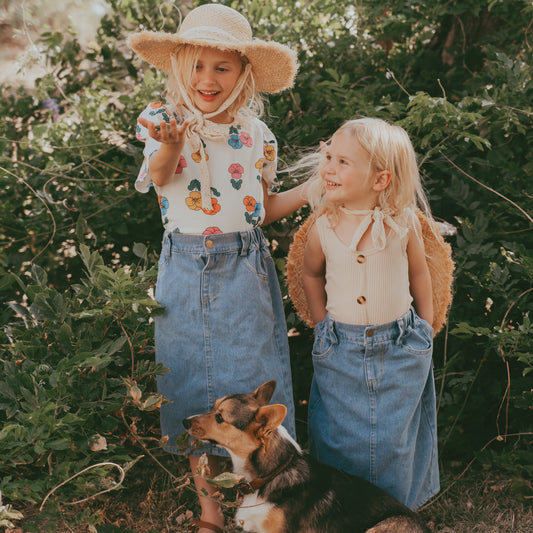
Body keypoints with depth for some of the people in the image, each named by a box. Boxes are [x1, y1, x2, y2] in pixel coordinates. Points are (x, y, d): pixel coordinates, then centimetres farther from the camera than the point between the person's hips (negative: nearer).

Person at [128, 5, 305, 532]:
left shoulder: (255, 133, 2)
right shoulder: (162, 119, -5)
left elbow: (264, 208, 10)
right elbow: (159, 176, -27)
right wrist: (171, 144, -49)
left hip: (244, 270, 1)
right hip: (186, 272, -1)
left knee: (249, 386, 6)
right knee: (195, 379, 7)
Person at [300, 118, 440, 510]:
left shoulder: (403, 221, -12)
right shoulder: (323, 228, -10)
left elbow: (419, 273, 4)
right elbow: (312, 275, 10)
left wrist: (427, 327, 10)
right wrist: (324, 325, 8)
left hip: (399, 349, -1)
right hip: (341, 350, 1)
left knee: (393, 437, 11)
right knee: (341, 435, 11)